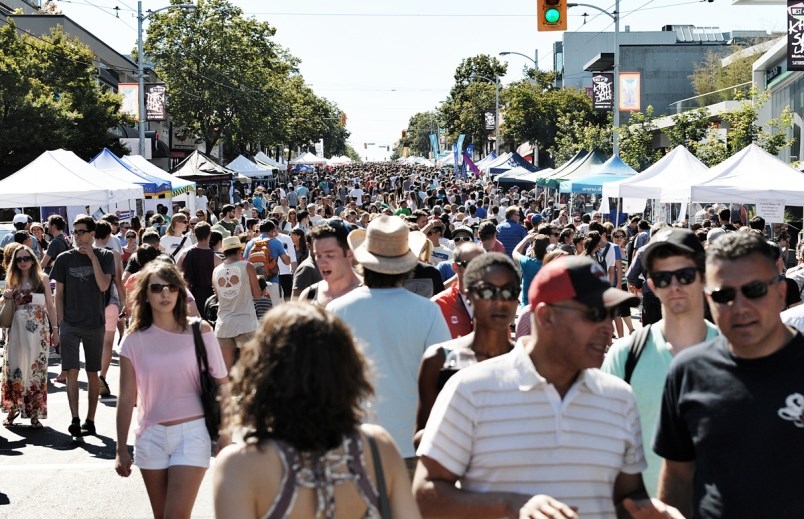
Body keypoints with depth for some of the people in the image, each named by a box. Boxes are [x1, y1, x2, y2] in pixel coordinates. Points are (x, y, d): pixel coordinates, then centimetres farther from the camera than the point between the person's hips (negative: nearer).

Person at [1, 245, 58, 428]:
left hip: (38, 329, -2)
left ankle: (34, 413, 4)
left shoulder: (42, 278, 4)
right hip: (17, 329, 2)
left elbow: (50, 306, 5)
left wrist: (55, 330, 1)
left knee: (36, 368, -1)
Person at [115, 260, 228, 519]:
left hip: (192, 433, -2)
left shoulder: (199, 332, -3)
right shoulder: (134, 341, 0)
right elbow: (126, 398, 3)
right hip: (151, 436, 3)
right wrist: (121, 449, 3)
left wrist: (225, 433, -6)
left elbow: (221, 385, -1)